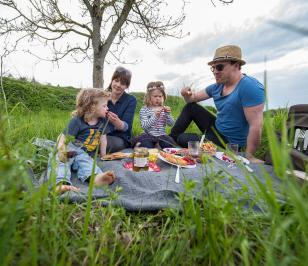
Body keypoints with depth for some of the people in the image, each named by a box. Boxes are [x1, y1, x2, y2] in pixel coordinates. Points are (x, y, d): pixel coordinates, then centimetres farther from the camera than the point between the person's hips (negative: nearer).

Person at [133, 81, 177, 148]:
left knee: (170, 145, -22)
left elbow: (171, 124, 1)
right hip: (149, 135, -2)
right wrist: (155, 116, -27)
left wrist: (168, 114, -17)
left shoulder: (164, 109, 8)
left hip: (162, 135, 2)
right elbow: (144, 126, -15)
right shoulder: (144, 109, -2)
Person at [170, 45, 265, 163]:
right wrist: (186, 94, -15)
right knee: (191, 107, 3)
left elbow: (256, 126, -26)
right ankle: (171, 137, 9)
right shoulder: (217, 87, 2)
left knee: (181, 139, -9)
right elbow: (193, 99, 8)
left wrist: (249, 156, -22)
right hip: (216, 128, 8)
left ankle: (175, 139, 26)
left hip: (229, 142, -7)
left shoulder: (250, 87, -24)